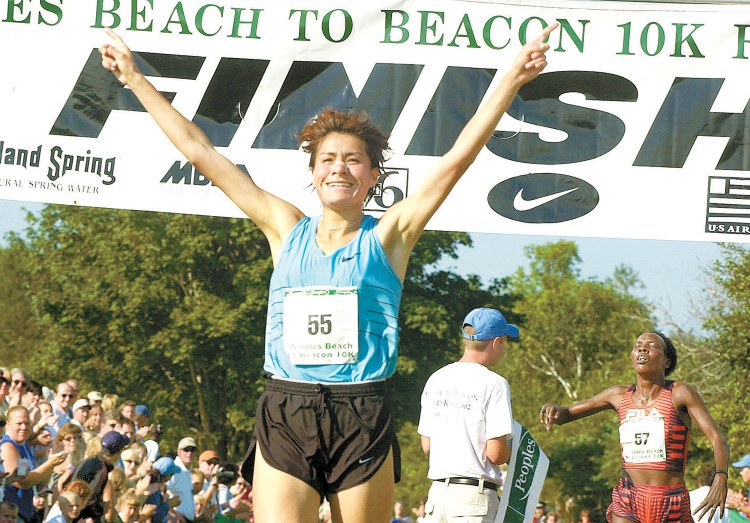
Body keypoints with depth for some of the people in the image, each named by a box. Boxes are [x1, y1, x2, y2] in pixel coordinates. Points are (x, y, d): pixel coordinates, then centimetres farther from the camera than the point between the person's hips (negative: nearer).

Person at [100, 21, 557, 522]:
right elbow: (200, 151, 14)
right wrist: (136, 79, 17)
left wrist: (514, 79, -9)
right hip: (284, 415, 1)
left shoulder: (388, 236, 5)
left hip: (363, 420, -1)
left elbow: (458, 158, -2)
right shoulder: (287, 229, 11)